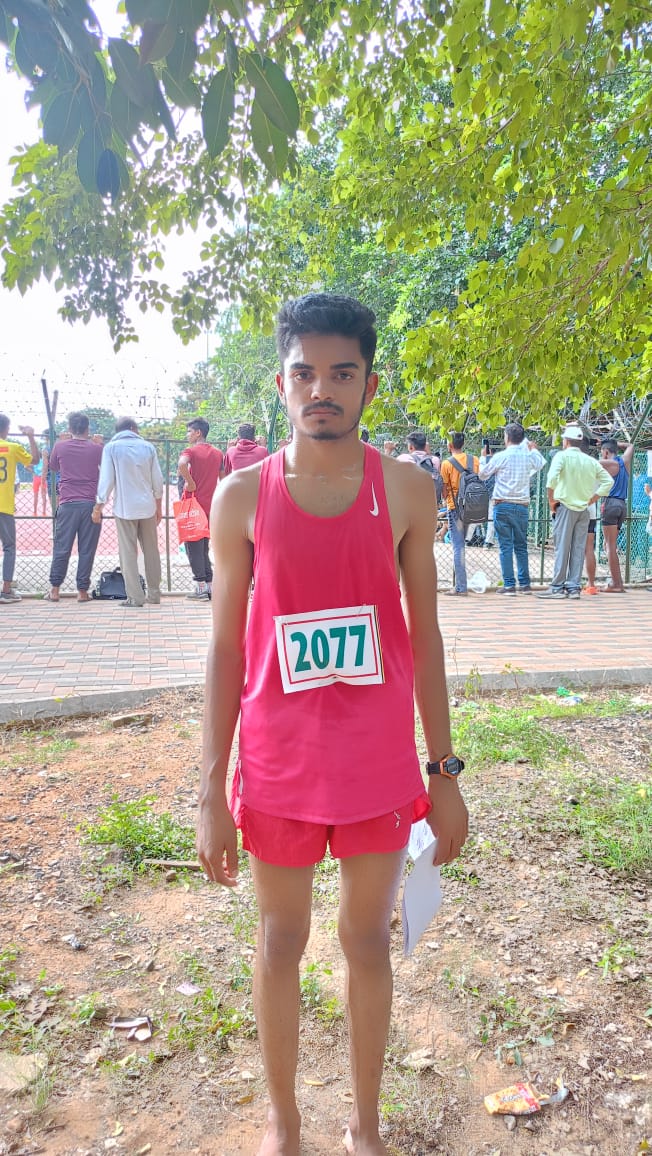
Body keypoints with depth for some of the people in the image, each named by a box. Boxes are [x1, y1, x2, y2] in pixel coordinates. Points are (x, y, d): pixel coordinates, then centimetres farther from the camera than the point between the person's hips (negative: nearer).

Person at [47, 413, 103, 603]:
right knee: (87, 549, 3)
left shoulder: (60, 446, 1)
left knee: (61, 547, 7)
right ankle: (82, 590, 4)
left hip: (67, 503, 0)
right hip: (91, 503, 0)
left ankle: (55, 589, 10)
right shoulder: (96, 448, 1)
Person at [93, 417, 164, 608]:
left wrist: (98, 507, 1)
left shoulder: (111, 447, -2)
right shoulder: (147, 447, 5)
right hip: (147, 506, 3)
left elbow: (106, 480, -6)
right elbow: (157, 479, 5)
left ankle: (135, 597, -2)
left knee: (128, 553, 0)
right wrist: (158, 506, 15)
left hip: (125, 508, -2)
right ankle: (154, 594, 15)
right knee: (151, 551, 11)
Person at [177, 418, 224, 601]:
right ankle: (210, 585, 12)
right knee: (204, 547, 14)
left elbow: (182, 464, -30)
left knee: (193, 548, 0)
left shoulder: (191, 450, -7)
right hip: (210, 507, 6)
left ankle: (200, 588, -3)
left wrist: (190, 483, -19)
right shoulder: (218, 453, 12)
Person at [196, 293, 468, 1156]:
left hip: (379, 769, 1)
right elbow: (225, 649, -2)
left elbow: (424, 635, 1)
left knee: (369, 942, 17)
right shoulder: (242, 497, -5)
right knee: (281, 944, 17)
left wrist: (445, 773, 2)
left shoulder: (405, 490, -4)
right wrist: (211, 794, -3)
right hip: (278, 770, 0)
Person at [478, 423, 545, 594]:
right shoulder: (529, 456, 3)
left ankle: (509, 585, -3)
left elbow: (483, 474, 4)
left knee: (505, 546, -1)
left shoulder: (500, 456, -7)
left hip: (503, 505, -3)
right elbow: (540, 464, 26)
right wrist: (533, 449, 42)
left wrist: (483, 456, 21)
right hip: (522, 505, 3)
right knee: (521, 546, 11)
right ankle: (525, 584, 13)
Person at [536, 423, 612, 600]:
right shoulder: (590, 461, 8)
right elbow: (608, 481, 8)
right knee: (578, 550, 6)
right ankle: (574, 587, 9)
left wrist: (551, 500, -10)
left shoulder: (562, 456, -6)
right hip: (583, 510, 5)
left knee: (562, 549, -3)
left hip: (565, 507, -5)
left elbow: (552, 478, -21)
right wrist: (592, 499, 10)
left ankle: (557, 588, -2)